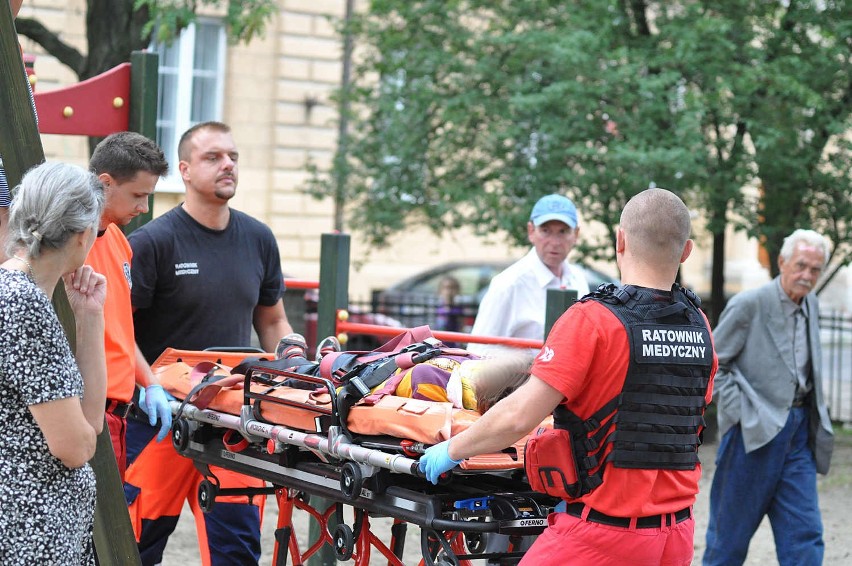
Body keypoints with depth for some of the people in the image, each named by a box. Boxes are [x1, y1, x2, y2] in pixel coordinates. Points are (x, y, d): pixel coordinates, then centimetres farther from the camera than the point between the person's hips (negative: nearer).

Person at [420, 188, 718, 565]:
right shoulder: (699, 327, 5)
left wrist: (453, 449, -1)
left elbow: (518, 417, -18)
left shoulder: (592, 320, -14)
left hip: (602, 530, -6)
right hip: (677, 534, 6)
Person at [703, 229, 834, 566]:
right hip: (755, 432, -6)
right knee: (732, 529, 5)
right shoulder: (749, 305, -9)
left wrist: (816, 417, 12)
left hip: (799, 430, 6)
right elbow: (710, 363, -8)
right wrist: (739, 411, -14)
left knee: (805, 532, 0)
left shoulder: (811, 305, 12)